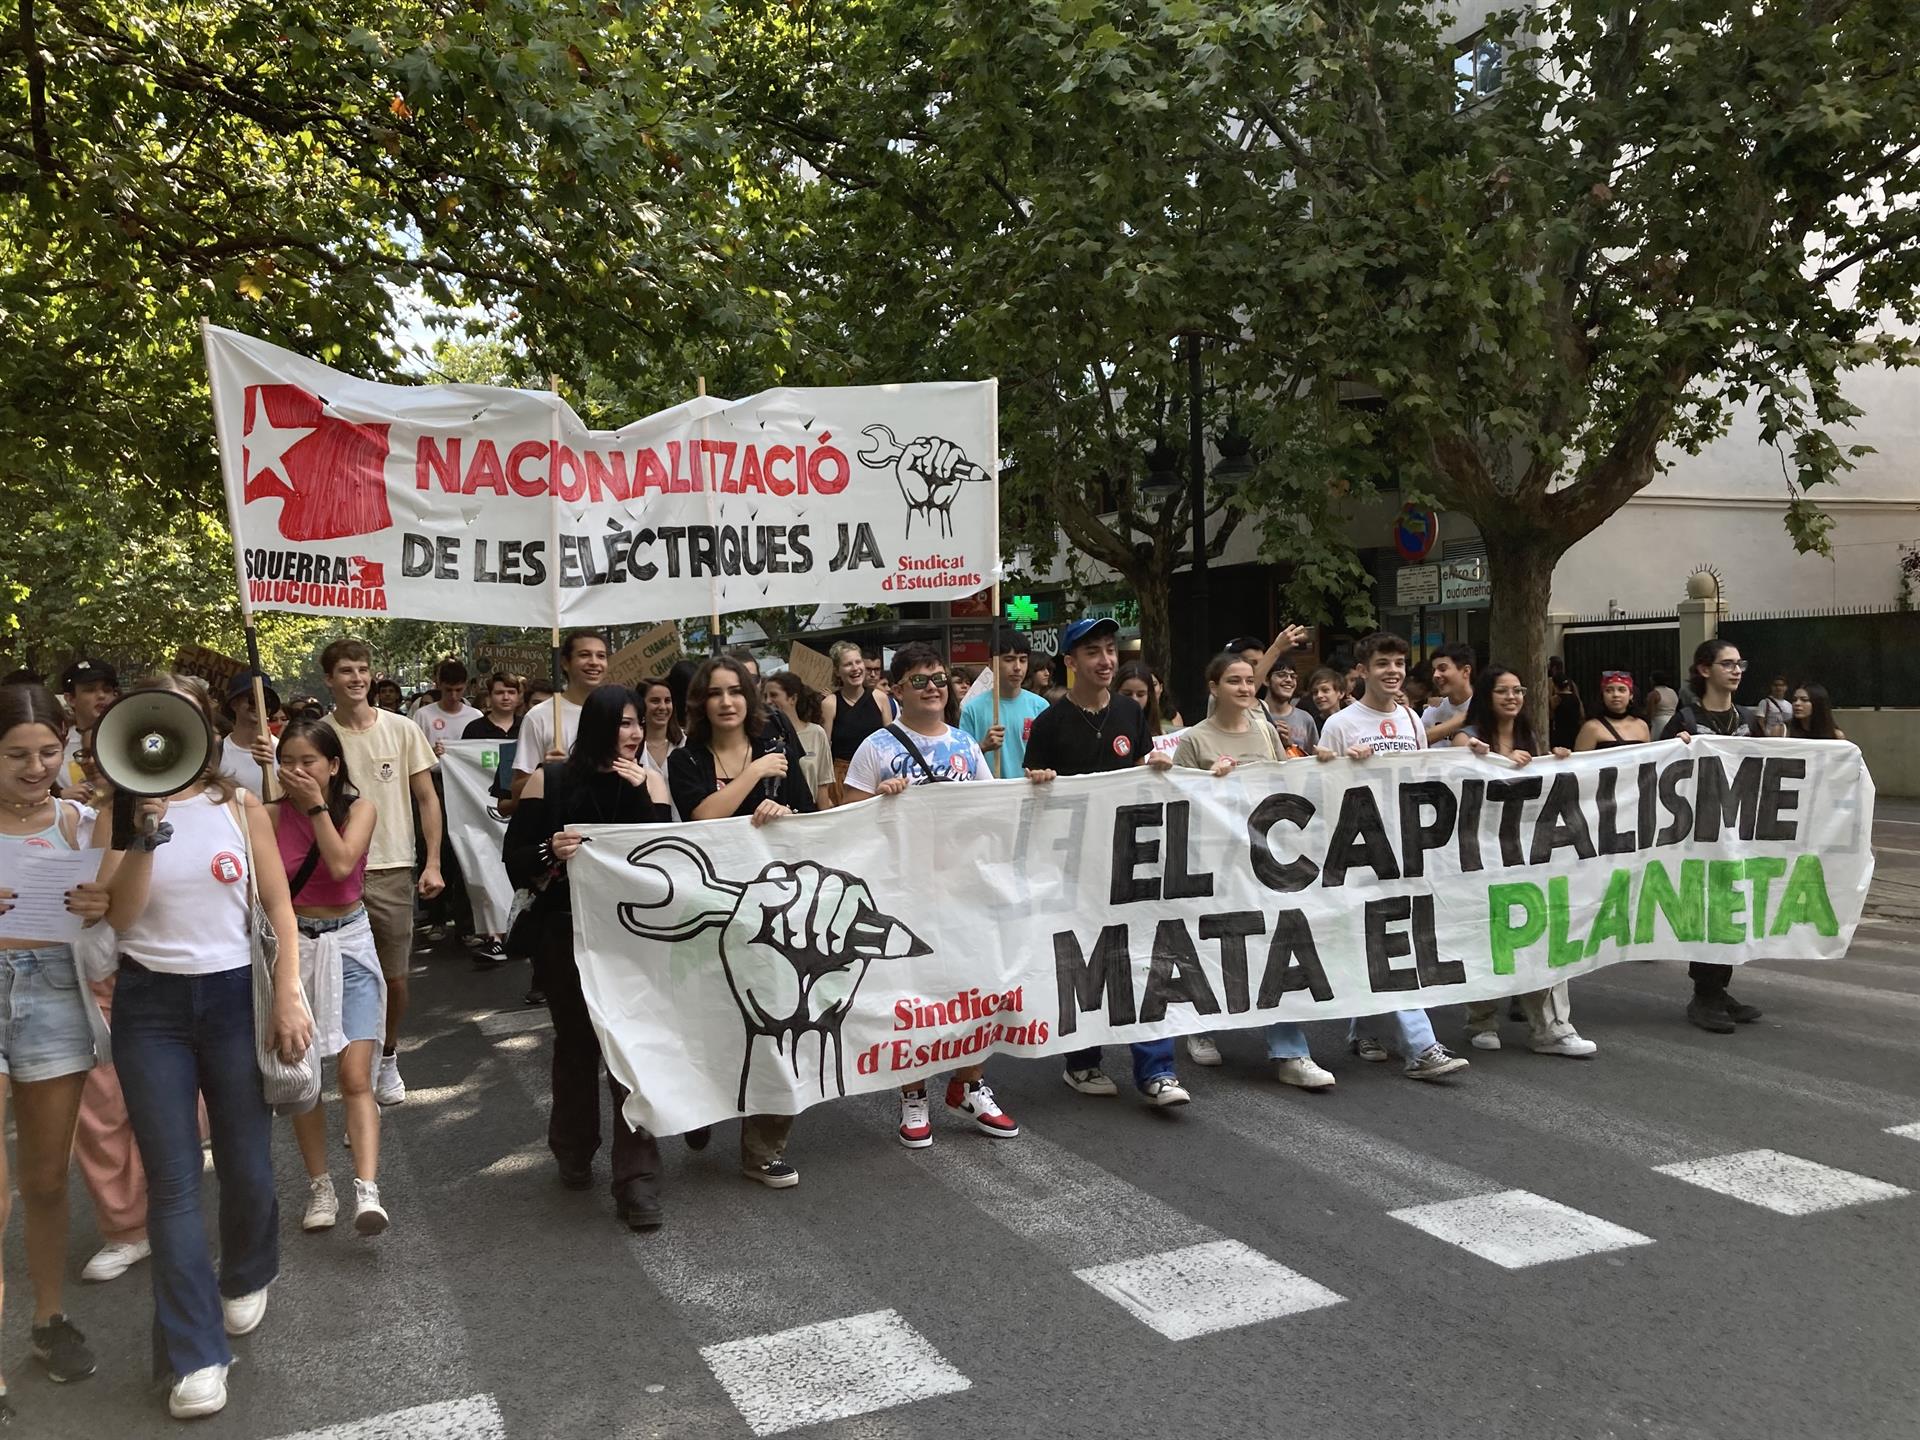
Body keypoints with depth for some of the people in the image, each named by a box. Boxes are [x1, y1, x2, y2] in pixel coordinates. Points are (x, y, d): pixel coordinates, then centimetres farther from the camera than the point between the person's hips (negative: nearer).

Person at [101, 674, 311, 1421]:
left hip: (233, 995, 1)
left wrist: (289, 996, -8)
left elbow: (280, 909, 1)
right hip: (149, 1004, 0)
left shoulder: (242, 808, 1)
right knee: (173, 1179, 0)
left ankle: (245, 1278, 38)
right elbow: (118, 916, -10)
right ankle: (196, 1355, 7)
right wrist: (147, 829, -20)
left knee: (246, 1165, 8)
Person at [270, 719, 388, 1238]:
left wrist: (315, 805, -16)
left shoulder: (360, 809, -3)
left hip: (349, 945, -1)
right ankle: (320, 1187, 19)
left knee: (355, 1074, -11)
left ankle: (367, 1189, -18)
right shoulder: (271, 815, -3)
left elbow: (340, 864, -20)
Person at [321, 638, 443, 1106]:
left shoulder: (402, 729, 0)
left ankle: (388, 1057, 31)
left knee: (395, 977, 8)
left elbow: (427, 799, 4)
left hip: (392, 871, 1)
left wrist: (433, 862, -1)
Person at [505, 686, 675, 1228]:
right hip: (565, 934, 0)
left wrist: (638, 793, -17)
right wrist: (550, 852, -24)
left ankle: (637, 1180, 0)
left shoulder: (649, 782, 1)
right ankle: (574, 1153, 38)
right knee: (575, 1043, 14)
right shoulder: (549, 780, -2)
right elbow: (515, 862, -3)